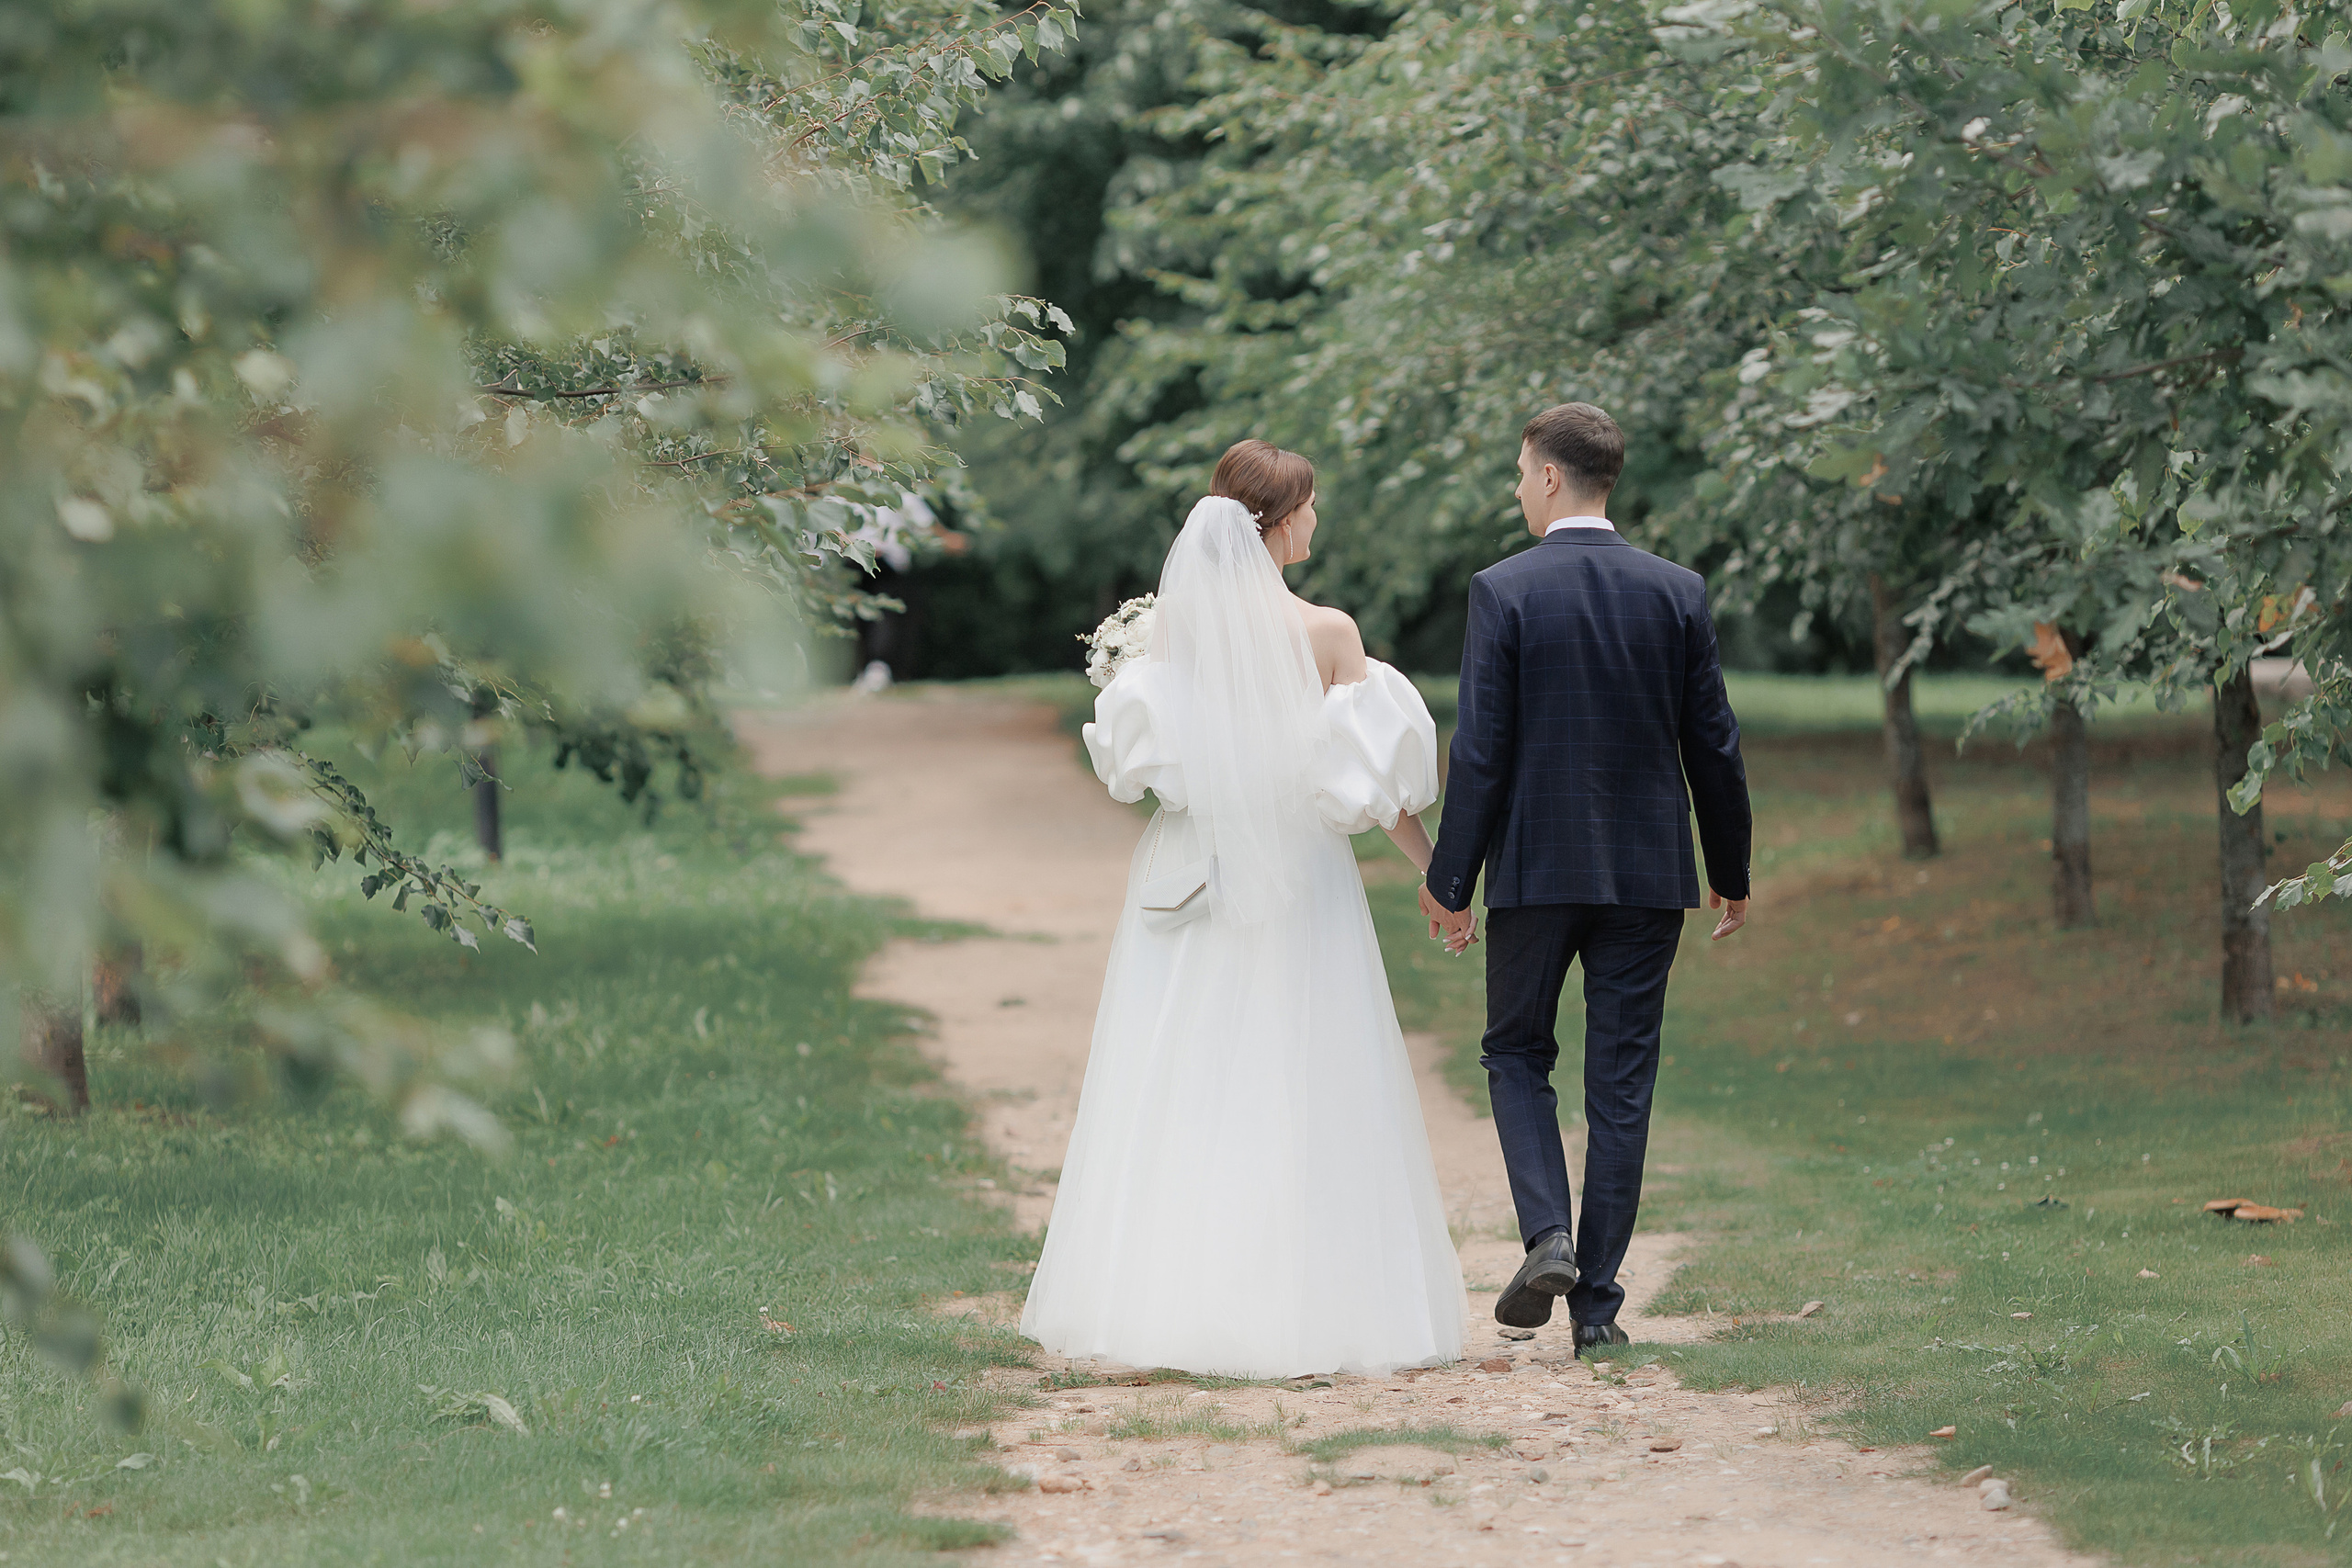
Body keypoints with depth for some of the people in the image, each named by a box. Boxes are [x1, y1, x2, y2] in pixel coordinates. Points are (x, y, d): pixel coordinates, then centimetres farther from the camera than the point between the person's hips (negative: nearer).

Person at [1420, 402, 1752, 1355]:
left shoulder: (1503, 591, -10)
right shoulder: (1678, 593, 0)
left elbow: (1480, 751, -11)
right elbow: (1713, 744, 3)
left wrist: (1450, 882, -5)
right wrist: (1730, 874, 14)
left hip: (1536, 866, -2)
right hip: (1647, 872, 2)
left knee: (1516, 1052, 15)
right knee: (1621, 1081, 7)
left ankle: (1547, 1234, -7)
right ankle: (1597, 1300, 7)